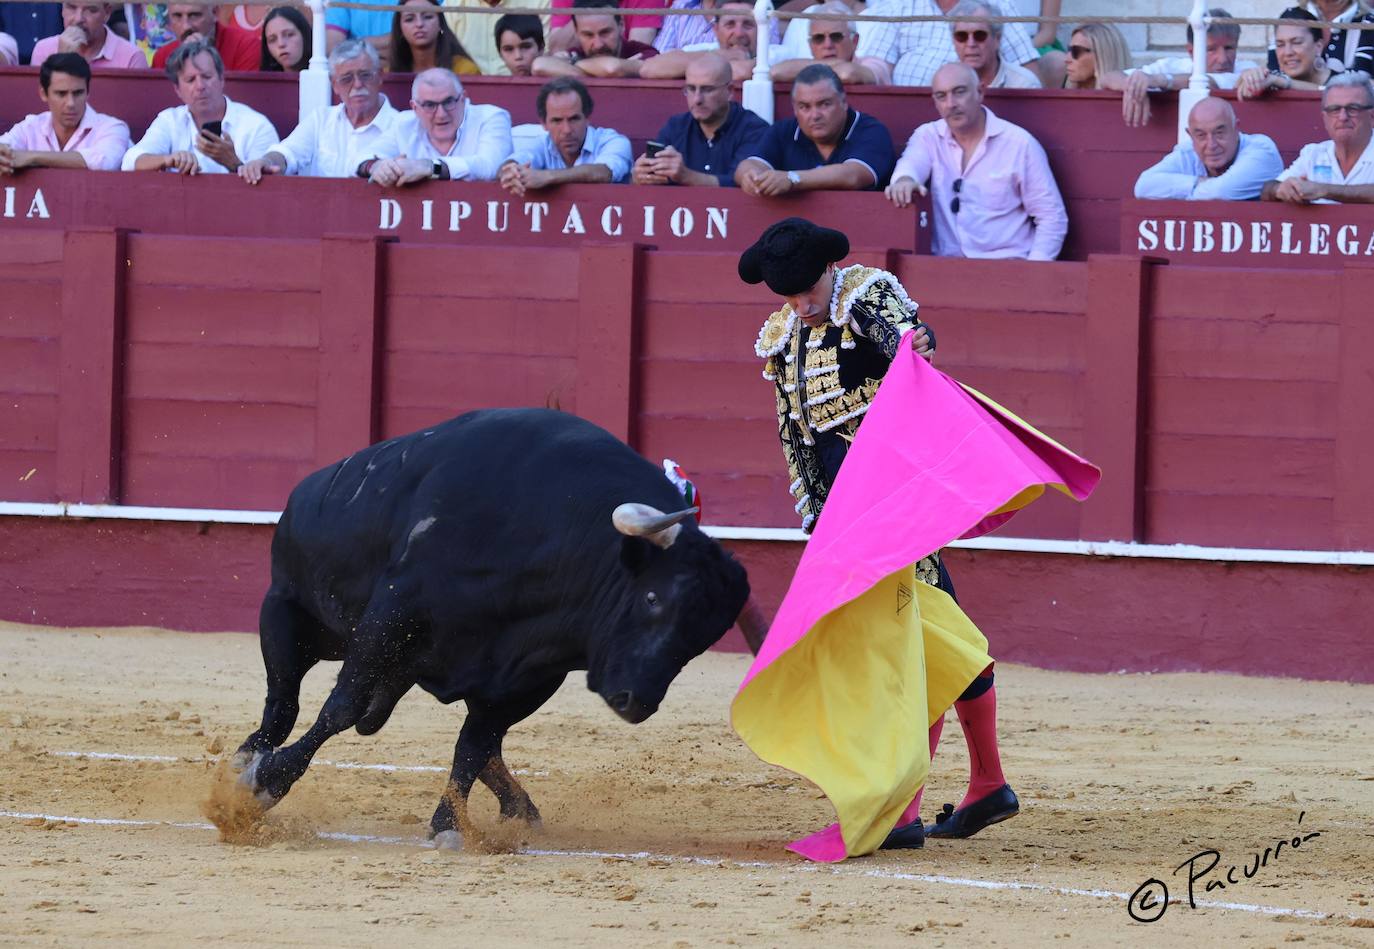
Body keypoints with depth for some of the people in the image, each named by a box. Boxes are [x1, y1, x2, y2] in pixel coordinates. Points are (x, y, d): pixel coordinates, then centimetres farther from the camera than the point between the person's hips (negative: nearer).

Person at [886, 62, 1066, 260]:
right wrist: (905, 179, -39)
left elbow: (1052, 217, 1)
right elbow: (912, 162, -13)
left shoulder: (1020, 143, 1)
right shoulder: (928, 136, 10)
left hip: (1007, 265, -2)